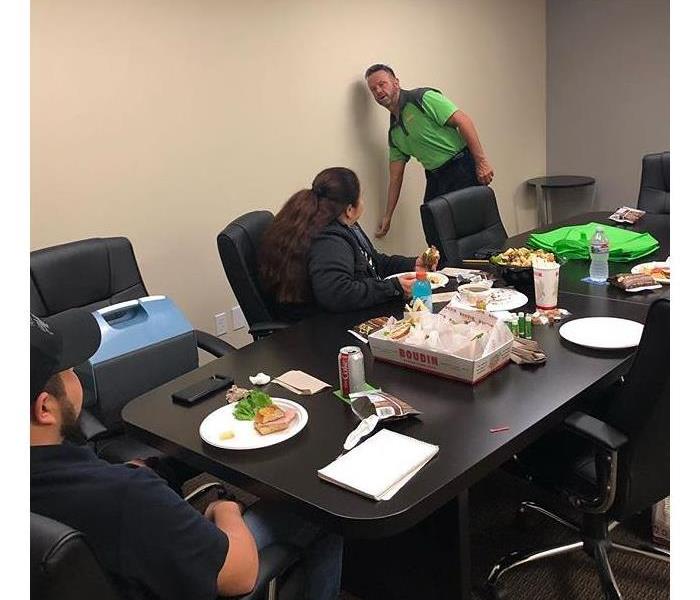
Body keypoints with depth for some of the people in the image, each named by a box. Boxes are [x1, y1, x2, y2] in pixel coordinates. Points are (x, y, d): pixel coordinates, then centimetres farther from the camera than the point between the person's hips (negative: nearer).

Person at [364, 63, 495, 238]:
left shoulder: (422, 98, -4)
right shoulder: (394, 132, 16)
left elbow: (463, 121, -10)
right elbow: (395, 177, 19)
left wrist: (481, 161, -16)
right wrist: (387, 216, 17)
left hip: (462, 170, -7)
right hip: (435, 180, 7)